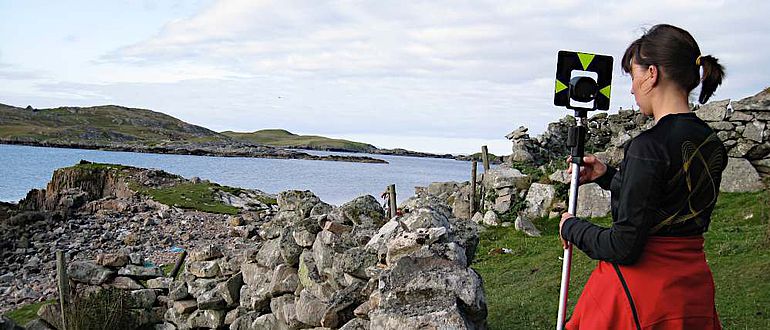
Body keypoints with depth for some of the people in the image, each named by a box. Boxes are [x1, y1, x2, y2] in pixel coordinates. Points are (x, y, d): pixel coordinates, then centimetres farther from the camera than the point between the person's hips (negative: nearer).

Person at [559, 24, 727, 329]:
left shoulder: (649, 146, -21)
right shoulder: (712, 144, 4)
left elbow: (624, 246, -21)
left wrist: (572, 227, -4)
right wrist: (607, 176, 17)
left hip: (642, 294, -8)